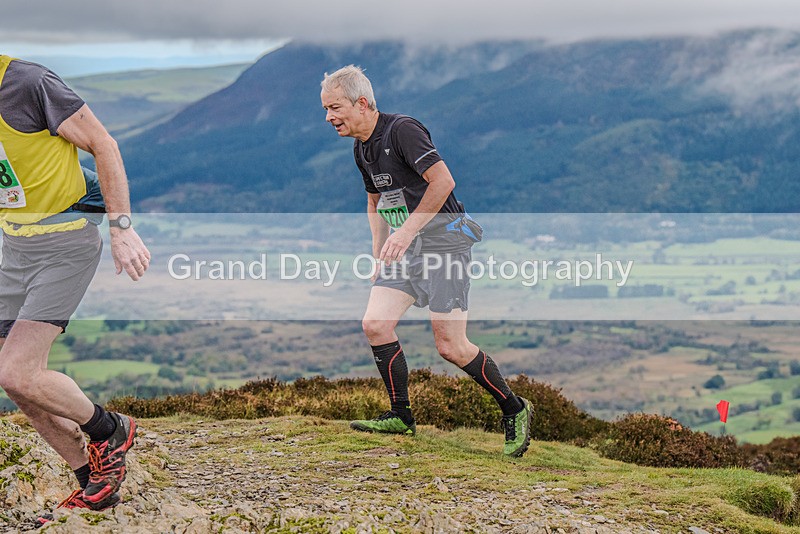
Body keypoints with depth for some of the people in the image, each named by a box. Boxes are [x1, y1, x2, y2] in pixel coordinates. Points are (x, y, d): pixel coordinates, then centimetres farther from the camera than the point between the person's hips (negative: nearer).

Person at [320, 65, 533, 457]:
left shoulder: (402, 130, -16)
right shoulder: (362, 149, 13)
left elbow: (443, 181, -24)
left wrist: (407, 230, -23)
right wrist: (380, 255, 17)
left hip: (443, 241, -8)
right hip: (405, 248, 8)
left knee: (450, 346, -9)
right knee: (375, 324, -6)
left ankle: (514, 409, 10)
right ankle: (401, 417, 6)